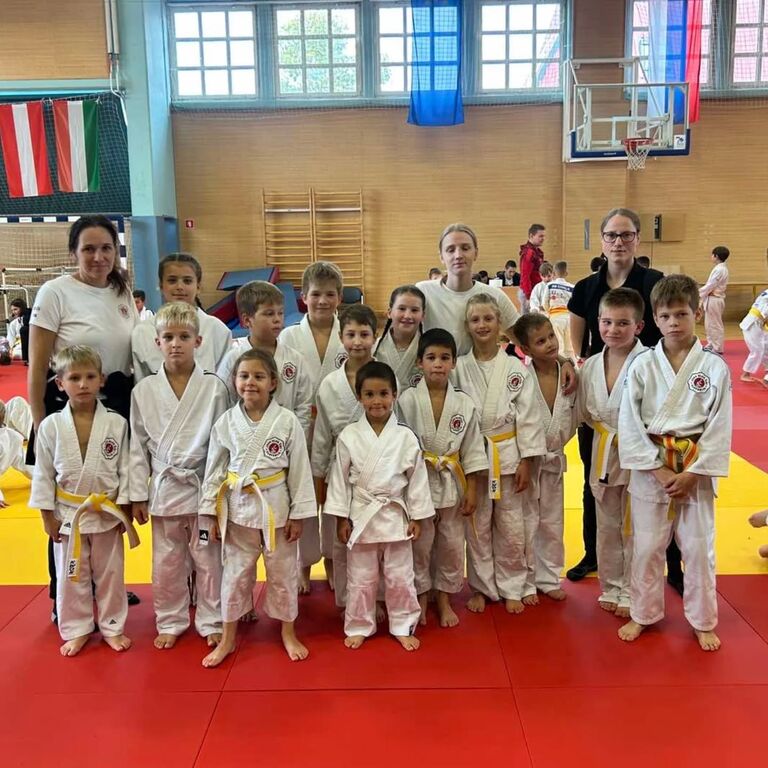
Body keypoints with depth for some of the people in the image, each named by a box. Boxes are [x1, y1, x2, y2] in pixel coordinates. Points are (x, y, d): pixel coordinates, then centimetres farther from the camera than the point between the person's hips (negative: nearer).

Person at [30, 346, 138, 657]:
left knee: (110, 573, 12)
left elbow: (126, 468, -4)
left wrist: (124, 509, -5)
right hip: (67, 513, 0)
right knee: (71, 576, 13)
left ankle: (112, 627, 29)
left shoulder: (116, 423, -8)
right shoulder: (50, 426, -7)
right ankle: (76, 631, 30)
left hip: (108, 513, 0)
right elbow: (43, 474, -2)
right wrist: (47, 515, -2)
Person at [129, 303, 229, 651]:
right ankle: (170, 623, 33)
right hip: (164, 488, 2)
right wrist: (138, 495, 3)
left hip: (205, 487, -1)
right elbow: (138, 446, 3)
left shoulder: (214, 387, -6)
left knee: (209, 559, 10)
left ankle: (212, 622, 27)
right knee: (167, 563, 14)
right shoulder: (144, 390, -1)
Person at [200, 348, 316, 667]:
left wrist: (298, 514, -6)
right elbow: (214, 469, 2)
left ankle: (288, 632, 32)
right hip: (238, 508, 2)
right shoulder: (226, 422, -4)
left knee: (283, 573, 12)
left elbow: (300, 470, -6)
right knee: (235, 574, 13)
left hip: (276, 508, -1)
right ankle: (228, 638, 30)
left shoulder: (287, 421, -10)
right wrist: (211, 513, 1)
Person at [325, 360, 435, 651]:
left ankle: (403, 627, 30)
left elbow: (417, 478, -1)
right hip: (361, 517, 0)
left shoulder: (406, 437, -6)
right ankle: (359, 627, 31)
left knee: (400, 577, 12)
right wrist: (341, 518, -2)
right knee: (360, 578, 13)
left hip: (396, 517, 0)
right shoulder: (348, 436, -7)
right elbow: (340, 478, -2)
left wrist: (417, 518, 0)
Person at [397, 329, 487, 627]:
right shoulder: (407, 400, -10)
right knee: (419, 544, 10)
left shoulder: (464, 403, -4)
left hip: (452, 483, 2)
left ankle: (444, 600, 32)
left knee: (451, 544, 13)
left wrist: (471, 490, -1)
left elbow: (472, 450, 1)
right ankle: (420, 600, 30)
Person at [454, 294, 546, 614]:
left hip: (507, 455, 0)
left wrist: (525, 461, -4)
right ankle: (482, 587, 26)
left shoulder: (516, 368, -2)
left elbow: (527, 416, -2)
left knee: (511, 526, 8)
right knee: (477, 526, 9)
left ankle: (511, 588, 26)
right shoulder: (459, 368, -2)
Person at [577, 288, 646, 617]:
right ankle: (610, 588, 34)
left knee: (634, 530, 9)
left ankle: (630, 593, 27)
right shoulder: (591, 365, 0)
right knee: (607, 528, 17)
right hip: (603, 456, 5)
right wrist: (608, 432, -2)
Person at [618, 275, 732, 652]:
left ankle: (703, 621, 29)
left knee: (699, 547, 10)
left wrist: (692, 473, -11)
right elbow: (629, 423, -6)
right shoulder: (642, 365, -4)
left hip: (696, 471, 0)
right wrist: (658, 469, -11)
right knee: (646, 546, 9)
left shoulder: (715, 367, -4)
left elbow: (719, 428, -5)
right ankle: (643, 614, 29)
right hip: (650, 469, 0)